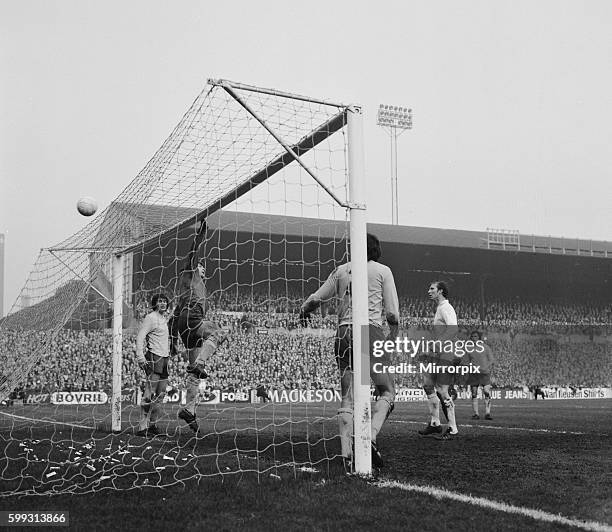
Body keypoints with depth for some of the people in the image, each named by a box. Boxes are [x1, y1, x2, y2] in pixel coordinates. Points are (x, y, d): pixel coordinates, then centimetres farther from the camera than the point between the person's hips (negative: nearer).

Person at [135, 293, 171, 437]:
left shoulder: (165, 319, 18)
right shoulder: (150, 318, -8)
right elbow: (139, 337, -16)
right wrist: (140, 357, -24)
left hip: (164, 359, 9)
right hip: (154, 358, -9)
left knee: (161, 394, 11)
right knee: (150, 395, -10)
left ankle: (152, 424, 20)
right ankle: (142, 427, -8)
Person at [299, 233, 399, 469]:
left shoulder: (341, 271, 15)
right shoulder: (382, 271, 7)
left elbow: (314, 300, 18)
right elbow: (392, 314, 1)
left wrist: (304, 312, 38)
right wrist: (394, 332, 19)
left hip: (344, 332, 4)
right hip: (371, 330, -4)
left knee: (347, 399, 5)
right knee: (387, 392, 5)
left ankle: (347, 454, -1)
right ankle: (371, 437, -17)